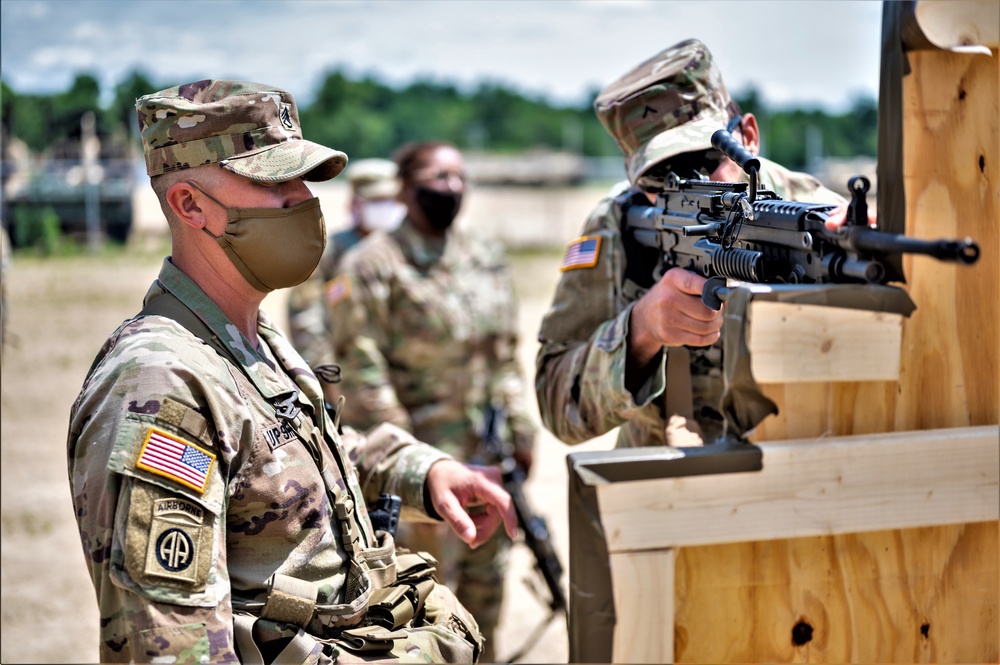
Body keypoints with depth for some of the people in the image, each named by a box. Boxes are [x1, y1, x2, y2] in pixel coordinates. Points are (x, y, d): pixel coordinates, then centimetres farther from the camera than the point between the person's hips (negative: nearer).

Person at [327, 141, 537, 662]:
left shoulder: (487, 260, 12)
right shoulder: (373, 265, -6)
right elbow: (361, 364, -11)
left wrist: (520, 432, 10)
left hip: (488, 447, 6)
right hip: (423, 447, -6)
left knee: (487, 580, 11)